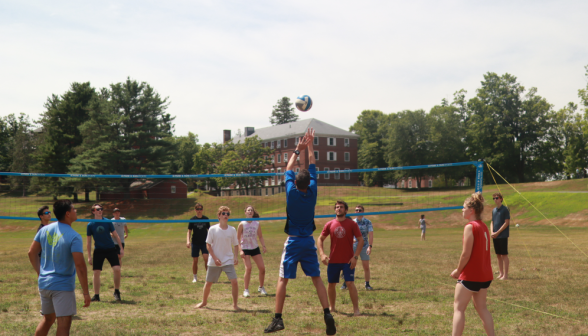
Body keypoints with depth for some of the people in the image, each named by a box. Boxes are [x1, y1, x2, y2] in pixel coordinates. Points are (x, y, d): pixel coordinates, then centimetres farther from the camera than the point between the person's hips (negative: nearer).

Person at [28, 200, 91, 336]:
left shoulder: (44, 230, 3)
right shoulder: (74, 237, -17)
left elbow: (32, 253, 11)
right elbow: (80, 266, -20)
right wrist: (86, 292, -15)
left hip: (44, 283, 7)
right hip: (63, 286, -7)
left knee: (48, 319, 23)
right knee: (64, 324, -3)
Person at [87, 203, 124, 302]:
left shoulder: (108, 222, -1)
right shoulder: (90, 225, -3)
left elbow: (116, 235, 5)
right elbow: (89, 241, 4)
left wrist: (121, 248, 1)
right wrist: (89, 256, 3)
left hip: (111, 249, 0)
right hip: (98, 251, 0)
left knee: (117, 269, -13)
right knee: (96, 272, -1)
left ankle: (117, 292, 4)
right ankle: (96, 295, 13)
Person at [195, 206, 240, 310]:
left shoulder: (232, 230, 0)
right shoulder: (213, 229, -6)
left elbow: (235, 245, 8)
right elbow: (208, 245, -3)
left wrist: (235, 257, -7)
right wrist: (215, 258, -11)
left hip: (228, 261, 1)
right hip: (214, 262, -1)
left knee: (234, 282, -13)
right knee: (208, 283, 10)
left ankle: (235, 305, 2)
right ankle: (204, 302, 34)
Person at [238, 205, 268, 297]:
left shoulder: (257, 224, -1)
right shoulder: (242, 224, -9)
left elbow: (260, 237, 8)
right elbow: (238, 238, -6)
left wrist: (264, 246, -5)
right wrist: (240, 250, -14)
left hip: (255, 248, 4)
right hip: (245, 249, -4)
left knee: (262, 268, 0)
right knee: (248, 268, -18)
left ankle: (261, 287, 22)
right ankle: (246, 290, -8)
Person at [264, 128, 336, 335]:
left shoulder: (292, 192, -9)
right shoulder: (312, 192, -4)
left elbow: (288, 170, 7)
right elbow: (312, 167, 9)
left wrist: (298, 150, 16)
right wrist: (310, 146, 17)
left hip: (293, 242, -2)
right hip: (308, 241, 3)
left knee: (283, 279, 0)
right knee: (317, 278, 7)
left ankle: (278, 319, -4)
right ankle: (327, 314, -4)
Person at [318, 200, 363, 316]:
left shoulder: (352, 224, -2)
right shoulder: (329, 224, 4)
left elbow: (361, 240, -3)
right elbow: (320, 239, 10)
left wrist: (355, 257, -11)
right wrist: (322, 254, -4)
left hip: (348, 260, -3)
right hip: (333, 261, 3)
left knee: (350, 283, -11)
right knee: (331, 284, 8)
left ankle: (356, 309, -4)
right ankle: (332, 308, 26)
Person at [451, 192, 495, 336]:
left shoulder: (470, 227, -16)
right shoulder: (484, 226, 9)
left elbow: (466, 254, -19)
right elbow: (480, 252, 13)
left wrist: (458, 271, -5)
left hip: (470, 276, -8)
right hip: (485, 275, 8)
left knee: (458, 308, -2)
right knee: (482, 308, 16)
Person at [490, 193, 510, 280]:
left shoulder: (505, 209, -7)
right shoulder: (494, 210, 12)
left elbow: (507, 223, -11)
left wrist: (497, 232, -13)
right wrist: (492, 232, -1)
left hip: (503, 236, -6)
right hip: (495, 236, 6)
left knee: (504, 255, -2)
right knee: (498, 255, 10)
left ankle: (505, 274, 2)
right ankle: (501, 273, 17)